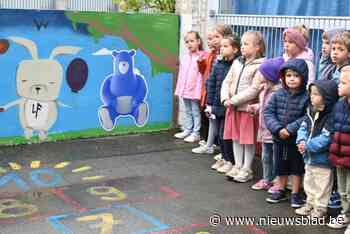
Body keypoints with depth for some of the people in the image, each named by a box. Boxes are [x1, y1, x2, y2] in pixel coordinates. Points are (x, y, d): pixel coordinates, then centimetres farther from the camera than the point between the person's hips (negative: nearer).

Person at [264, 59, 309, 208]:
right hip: (279, 139, 4)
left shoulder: (306, 97, -14)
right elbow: (268, 112, -6)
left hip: (296, 140, -4)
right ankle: (280, 191, 35)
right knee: (280, 167, 18)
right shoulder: (278, 95, -2)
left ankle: (295, 194, 25)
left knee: (296, 167, 11)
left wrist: (290, 129, -24)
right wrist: (278, 129, -19)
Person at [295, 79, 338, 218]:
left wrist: (308, 146, -23)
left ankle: (320, 208, 22)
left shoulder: (331, 116, -23)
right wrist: (301, 141, -12)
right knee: (309, 183, 23)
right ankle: (310, 204, 40)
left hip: (323, 159, -9)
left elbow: (326, 138, -28)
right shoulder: (311, 111, 4)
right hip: (309, 158, 9)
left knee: (322, 185, 7)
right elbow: (303, 127, 7)